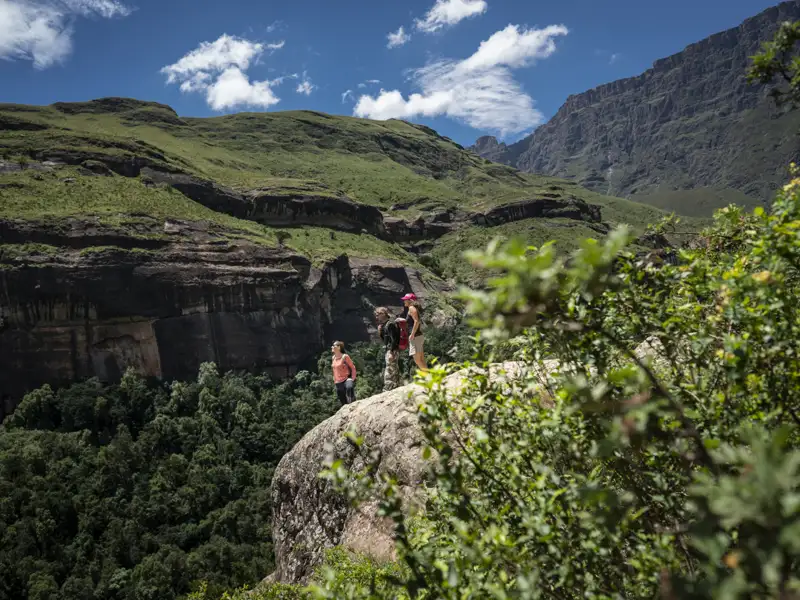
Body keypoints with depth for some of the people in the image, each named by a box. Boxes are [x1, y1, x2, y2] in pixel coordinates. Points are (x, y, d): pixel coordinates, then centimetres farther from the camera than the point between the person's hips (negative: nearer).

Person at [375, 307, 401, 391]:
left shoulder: (390, 324, -12)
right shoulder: (384, 324, 16)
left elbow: (393, 339, -19)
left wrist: (391, 352, -24)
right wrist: (380, 332, 6)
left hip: (392, 351, -10)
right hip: (389, 350, 10)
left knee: (389, 373, -11)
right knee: (395, 372, 15)